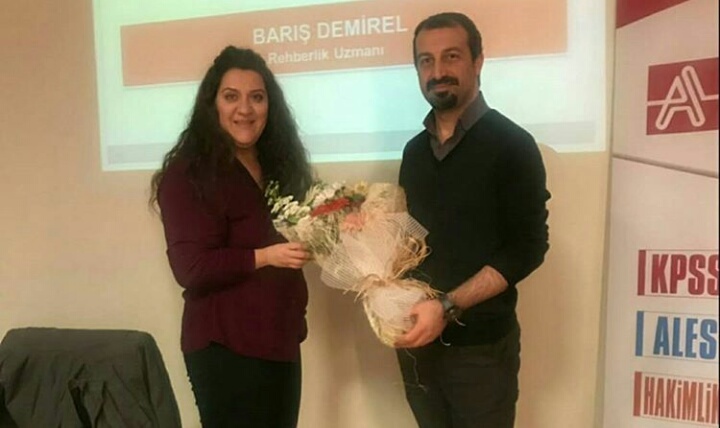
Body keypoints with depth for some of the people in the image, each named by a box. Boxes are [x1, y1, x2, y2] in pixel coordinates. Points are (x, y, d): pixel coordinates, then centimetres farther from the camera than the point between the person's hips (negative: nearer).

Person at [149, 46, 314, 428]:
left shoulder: (274, 165, 10)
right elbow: (190, 268, -18)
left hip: (280, 341, 7)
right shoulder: (187, 174, -12)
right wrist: (263, 257, -25)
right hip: (225, 347, -7)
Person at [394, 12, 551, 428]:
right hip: (417, 338, 5)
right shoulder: (415, 150, 9)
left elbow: (527, 248, -14)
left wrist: (448, 307, -21)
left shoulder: (511, 144, -9)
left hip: (480, 343, -5)